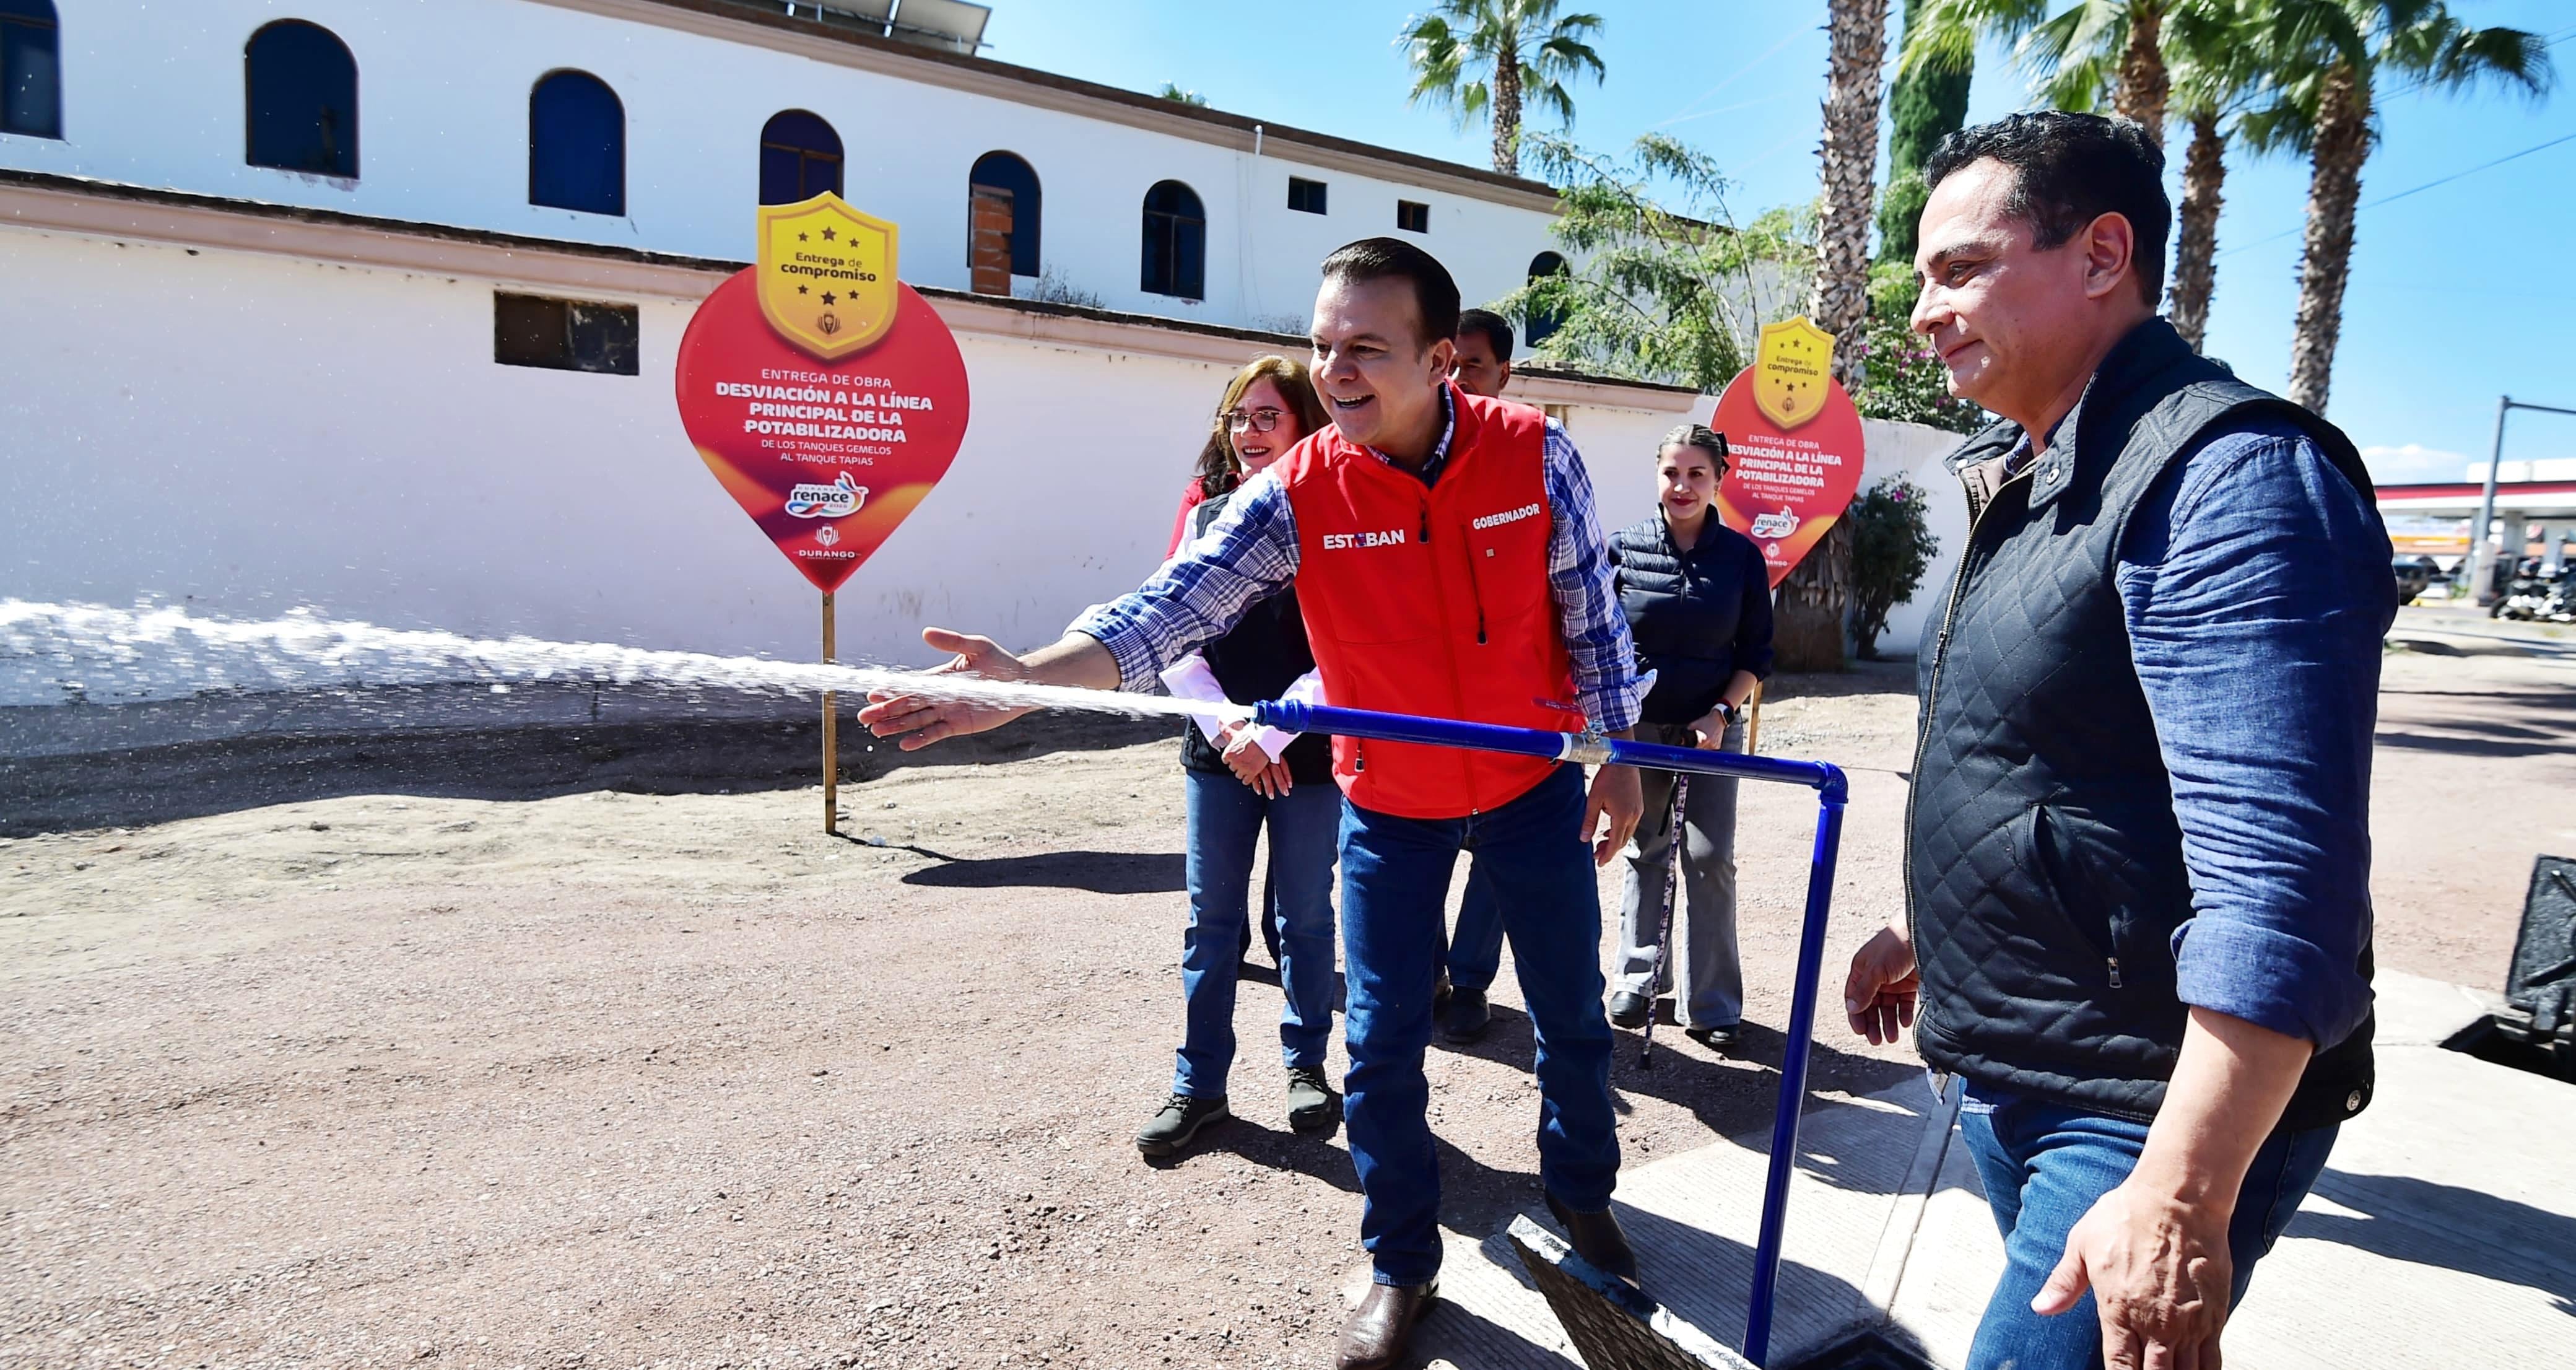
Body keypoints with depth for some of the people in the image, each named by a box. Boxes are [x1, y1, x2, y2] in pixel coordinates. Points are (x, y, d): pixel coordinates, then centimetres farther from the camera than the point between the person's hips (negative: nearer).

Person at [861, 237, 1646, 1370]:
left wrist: (1619, 757, -2)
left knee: (1572, 1014, 15)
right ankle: (1402, 1265, 29)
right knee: (1381, 1043, 5)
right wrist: (1027, 678, -43)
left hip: (1535, 785, 1)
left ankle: (1582, 1196, 44)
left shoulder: (1536, 453, -17)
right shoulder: (1294, 494, -19)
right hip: (1389, 804, 0)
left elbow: (1591, 614, -6)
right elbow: (1171, 607, -29)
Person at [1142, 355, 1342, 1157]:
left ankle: (1306, 1066, 29)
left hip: (1308, 753, -3)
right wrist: (1231, 730, -9)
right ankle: (1199, 1083, 20)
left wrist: (1272, 734, -14)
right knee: (1211, 918, 8)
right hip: (1218, 752, 3)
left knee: (1306, 916, 11)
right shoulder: (1208, 519, 5)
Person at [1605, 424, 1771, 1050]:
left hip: (1712, 726, 0)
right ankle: (1638, 979, 26)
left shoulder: (1741, 556, -2)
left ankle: (1712, 1005, 10)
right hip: (1639, 724, 0)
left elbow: (1755, 654, 2)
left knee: (1710, 858, -2)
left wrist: (1721, 714, -10)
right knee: (1646, 853, 11)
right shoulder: (1623, 547, -4)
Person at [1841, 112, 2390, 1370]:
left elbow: (2277, 882, -27)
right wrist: (1928, 932, 24)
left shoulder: (2230, 476, -20)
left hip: (2152, 1114, -9)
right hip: (2007, 1080, 9)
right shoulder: (2028, 480, 11)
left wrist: (2183, 1197, -29)